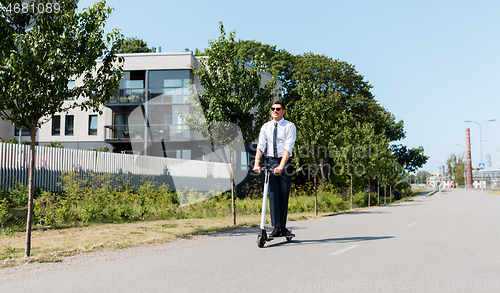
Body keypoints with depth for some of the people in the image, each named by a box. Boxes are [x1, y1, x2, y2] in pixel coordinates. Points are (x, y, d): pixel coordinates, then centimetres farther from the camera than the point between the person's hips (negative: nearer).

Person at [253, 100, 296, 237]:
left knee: (284, 196, 2)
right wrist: (256, 164, -14)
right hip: (271, 161, 2)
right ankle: (276, 228, 0)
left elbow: (288, 148, -14)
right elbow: (260, 146, 0)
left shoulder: (290, 126, -3)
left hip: (285, 162, -2)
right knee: (273, 195, -2)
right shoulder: (265, 127, 7)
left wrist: (281, 166, -26)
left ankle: (283, 227, 12)